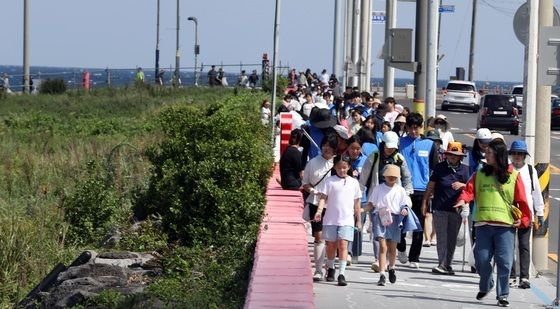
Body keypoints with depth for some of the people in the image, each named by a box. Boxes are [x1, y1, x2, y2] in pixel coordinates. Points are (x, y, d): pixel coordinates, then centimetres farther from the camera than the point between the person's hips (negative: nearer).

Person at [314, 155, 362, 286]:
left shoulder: (353, 182, 8)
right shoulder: (329, 181, 3)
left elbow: (356, 203, 13)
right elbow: (323, 197, -2)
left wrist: (358, 220, 14)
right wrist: (319, 211, -18)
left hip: (347, 220, 0)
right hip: (331, 219, 0)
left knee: (343, 245, -11)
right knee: (331, 245, 9)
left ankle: (342, 274, -14)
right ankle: (330, 268, 31)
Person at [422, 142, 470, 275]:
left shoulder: (464, 169, 8)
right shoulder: (439, 167, 3)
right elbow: (430, 186, 7)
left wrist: (462, 185, -12)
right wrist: (424, 202, 4)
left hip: (456, 209, 2)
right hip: (440, 208, -2)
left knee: (452, 238, 6)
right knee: (442, 237, -5)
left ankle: (448, 264, 13)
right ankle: (442, 264, -8)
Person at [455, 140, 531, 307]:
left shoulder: (513, 176, 3)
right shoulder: (480, 174, 11)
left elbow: (522, 200, 3)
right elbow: (469, 189, 0)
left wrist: (523, 219, -4)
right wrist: (463, 200, -21)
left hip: (506, 225, -3)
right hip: (483, 224, 3)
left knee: (504, 261, -6)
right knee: (481, 259, 4)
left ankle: (502, 295, 2)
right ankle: (485, 286, 30)